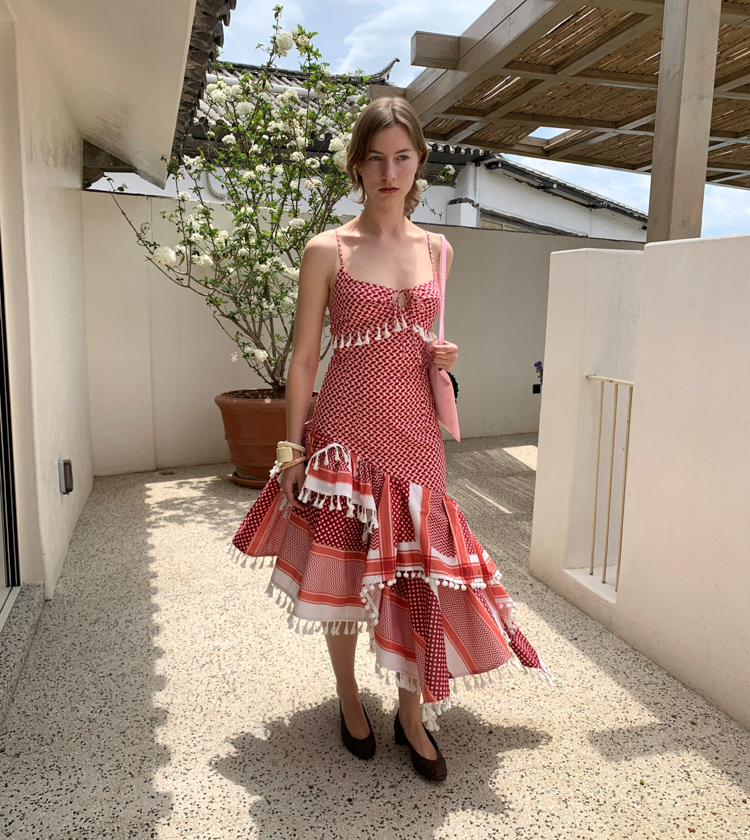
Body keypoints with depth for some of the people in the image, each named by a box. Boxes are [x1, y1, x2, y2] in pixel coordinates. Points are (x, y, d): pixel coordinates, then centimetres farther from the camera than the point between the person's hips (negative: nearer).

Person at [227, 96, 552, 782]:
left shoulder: (436, 249, 9)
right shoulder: (328, 251, -3)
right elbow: (303, 358, -2)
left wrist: (442, 356, -3)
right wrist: (293, 450, -3)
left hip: (415, 435, 3)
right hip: (345, 433, -3)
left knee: (419, 573, 6)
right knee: (343, 571, 9)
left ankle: (412, 713, 29)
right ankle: (350, 701, 34)